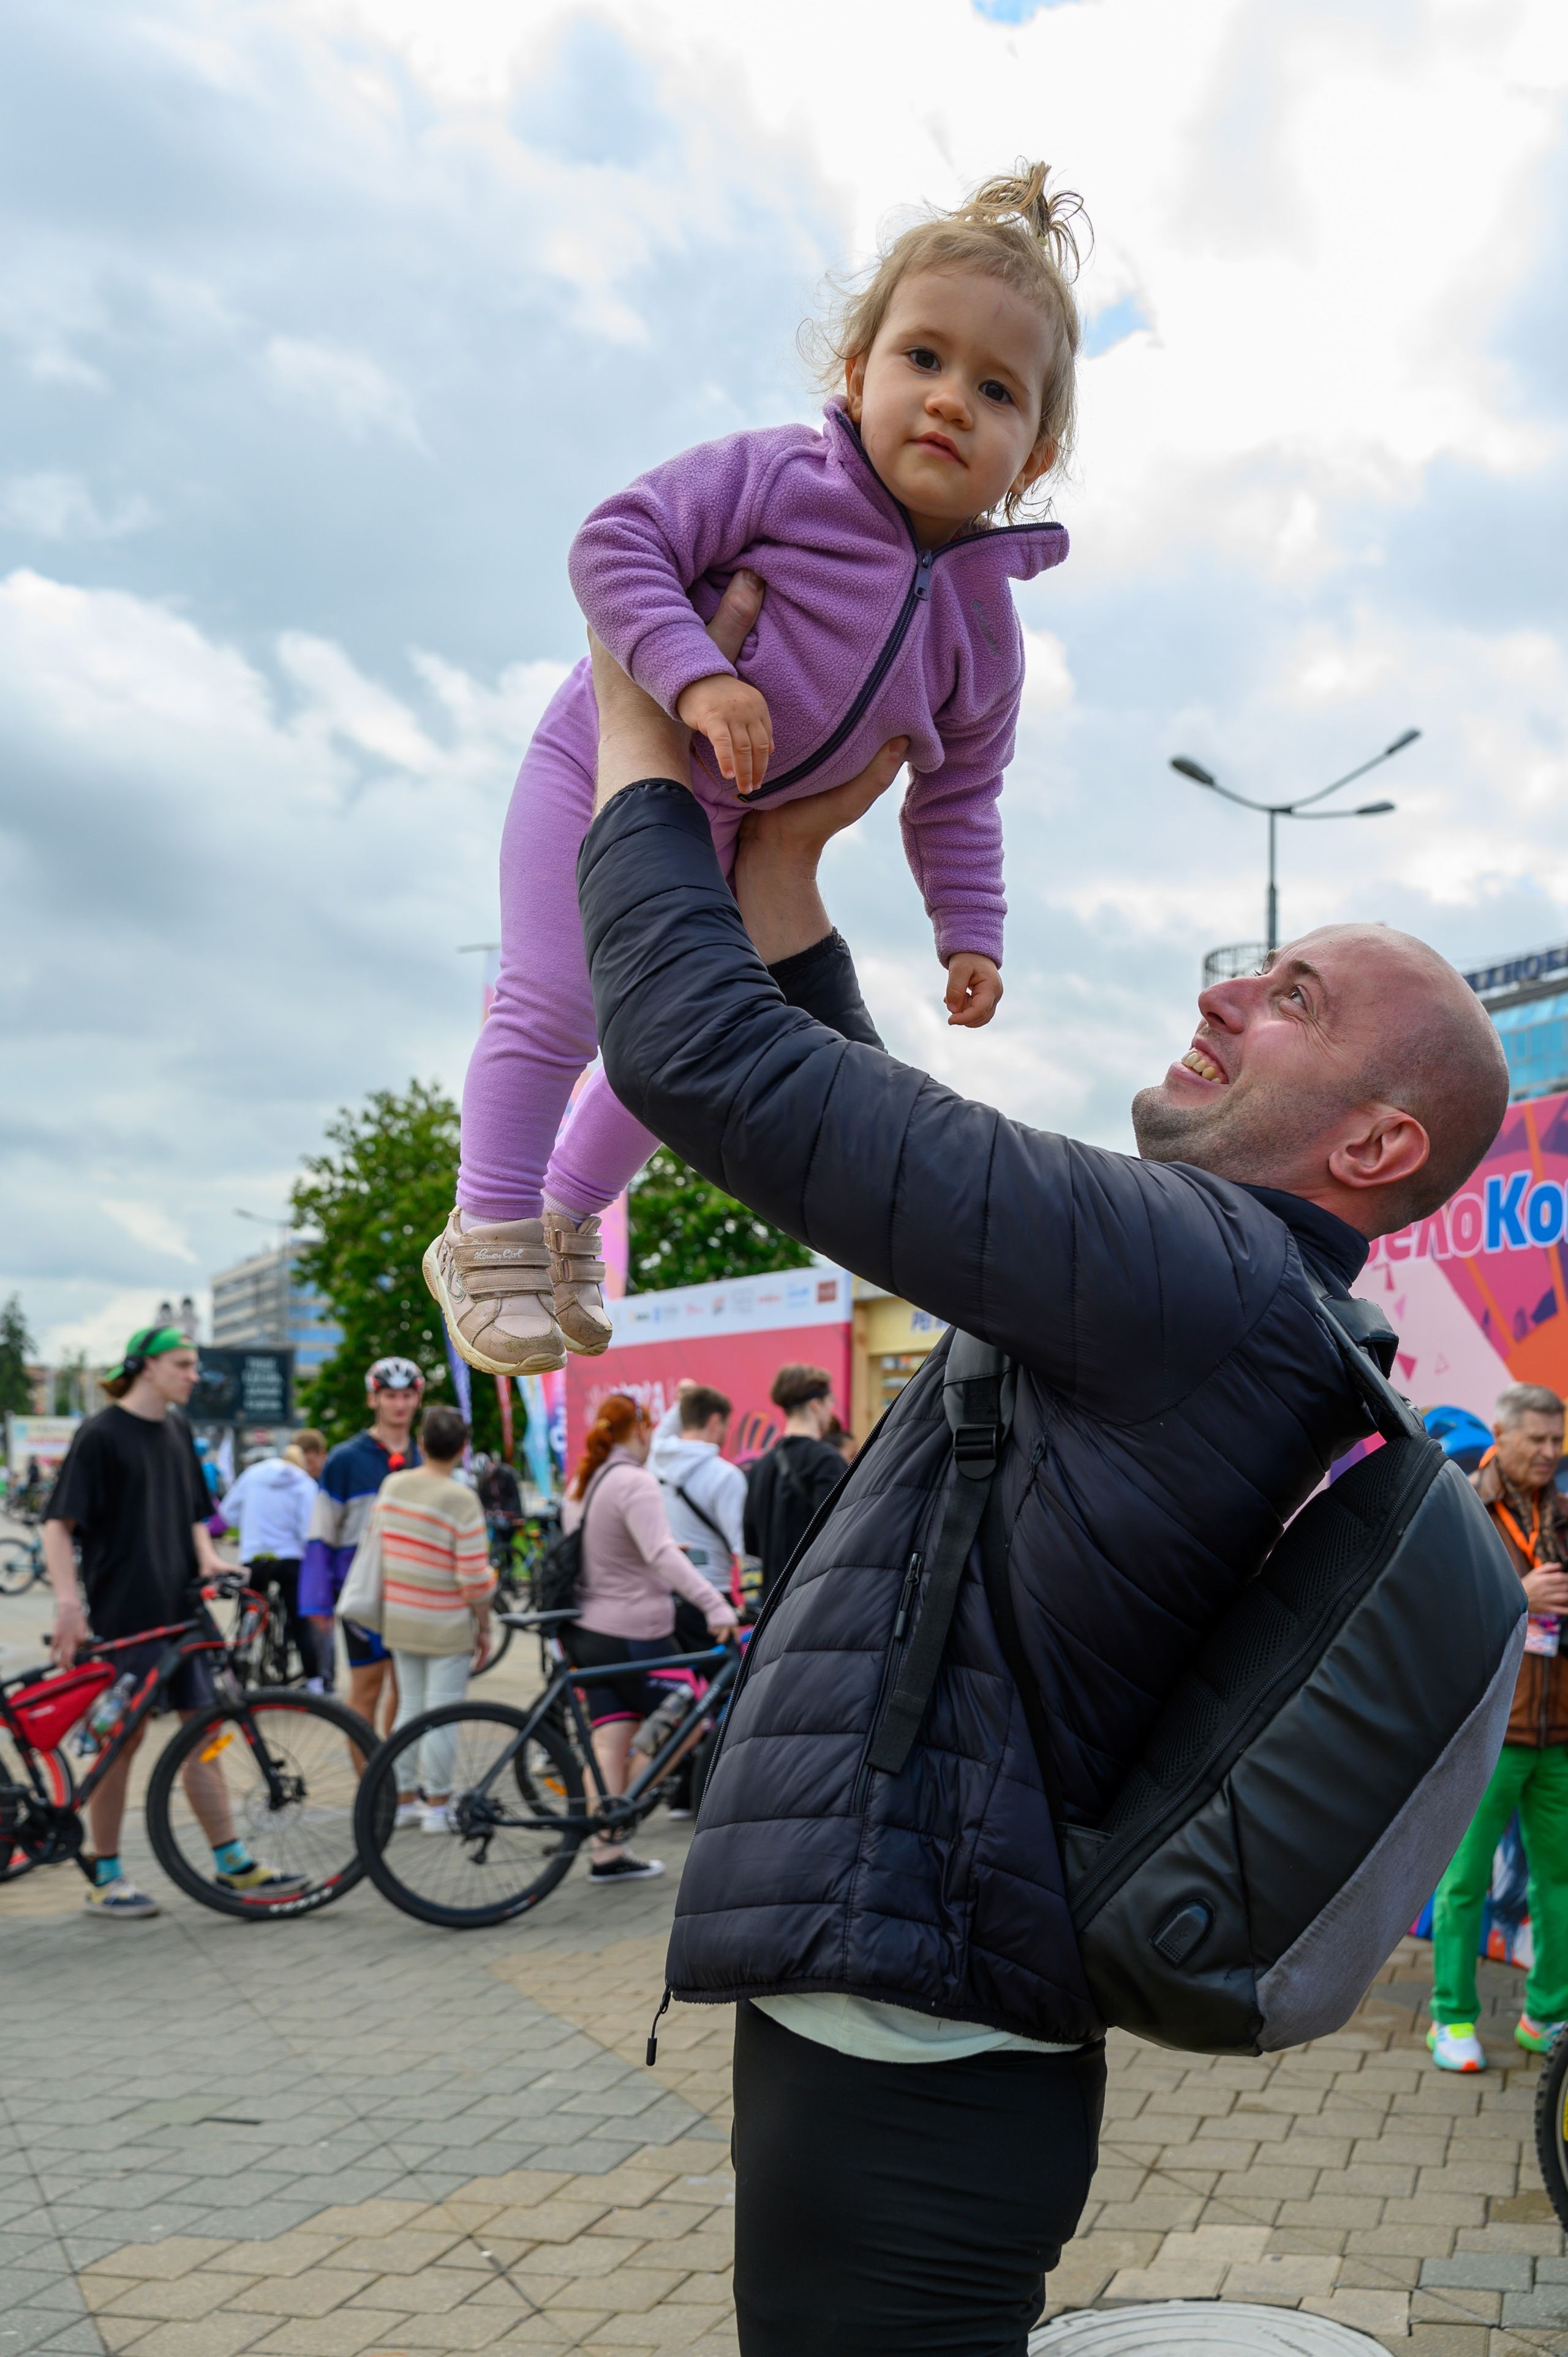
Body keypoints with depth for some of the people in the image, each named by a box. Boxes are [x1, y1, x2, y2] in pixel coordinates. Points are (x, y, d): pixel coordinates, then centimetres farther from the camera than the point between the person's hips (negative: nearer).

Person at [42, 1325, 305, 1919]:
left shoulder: (176, 1430, 12)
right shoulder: (101, 1434, -9)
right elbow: (58, 1525, -12)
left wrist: (207, 1556, 2)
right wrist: (68, 1603, -22)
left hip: (180, 1609, 7)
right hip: (125, 1615, -7)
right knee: (123, 1739, 0)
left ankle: (231, 1863, 13)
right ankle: (105, 1878, 12)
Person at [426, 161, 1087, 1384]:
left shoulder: (982, 629, -7)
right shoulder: (780, 477, -21)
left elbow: (956, 799, 2)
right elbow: (616, 540, -25)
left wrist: (970, 935, -4)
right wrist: (696, 674, -37)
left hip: (718, 837, 6)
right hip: (604, 766, -5)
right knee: (554, 1005, -12)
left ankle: (568, 1216, 34)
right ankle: (488, 1236, 4)